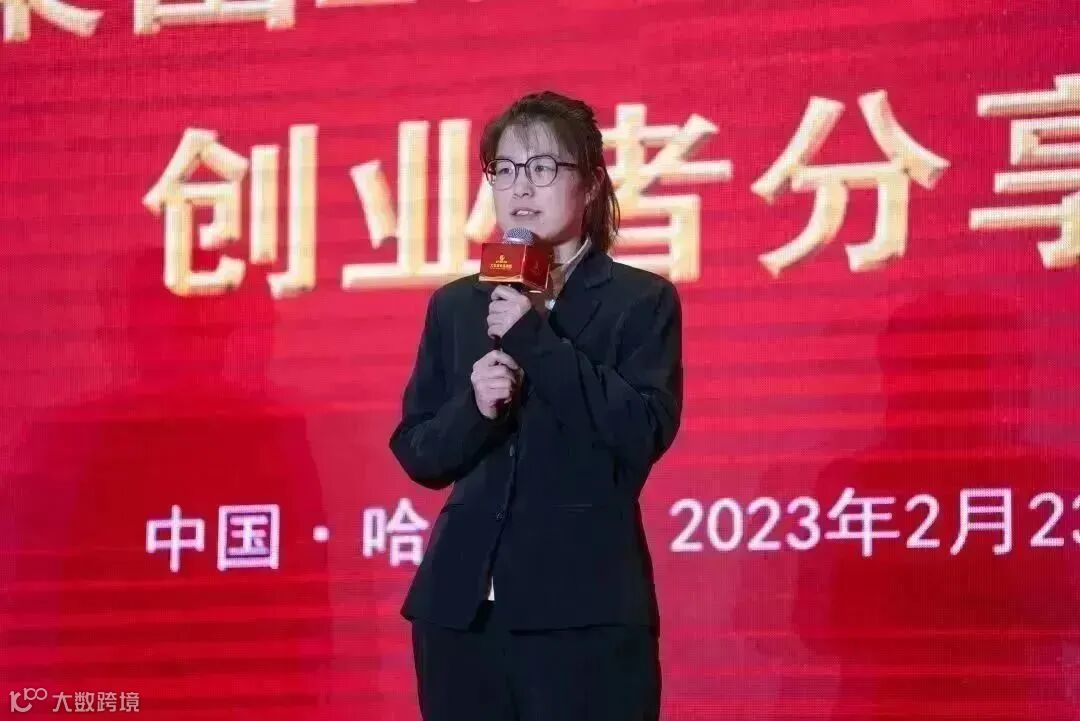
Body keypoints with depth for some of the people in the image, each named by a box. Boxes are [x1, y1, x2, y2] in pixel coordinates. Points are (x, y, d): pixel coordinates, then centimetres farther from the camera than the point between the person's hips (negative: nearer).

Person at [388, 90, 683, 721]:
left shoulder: (642, 301, 3)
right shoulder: (455, 306, 13)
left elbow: (646, 431, -10)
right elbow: (417, 454, 11)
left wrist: (536, 340, -12)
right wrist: (473, 408, -9)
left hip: (585, 610, -4)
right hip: (462, 608, 4)